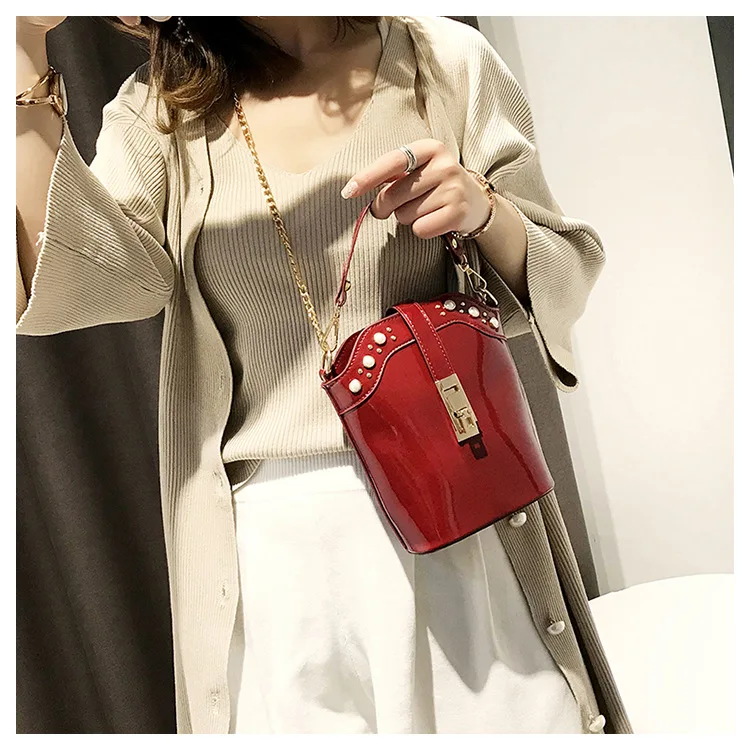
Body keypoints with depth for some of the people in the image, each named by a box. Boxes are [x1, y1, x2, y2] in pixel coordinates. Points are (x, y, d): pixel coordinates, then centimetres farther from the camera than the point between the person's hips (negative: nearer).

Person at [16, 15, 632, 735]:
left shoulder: (445, 60, 3)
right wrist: (24, 52, -15)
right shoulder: (161, 108, 6)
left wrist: (482, 211, -15)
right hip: (271, 545, 1)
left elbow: (563, 279, 5)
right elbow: (68, 282, -10)